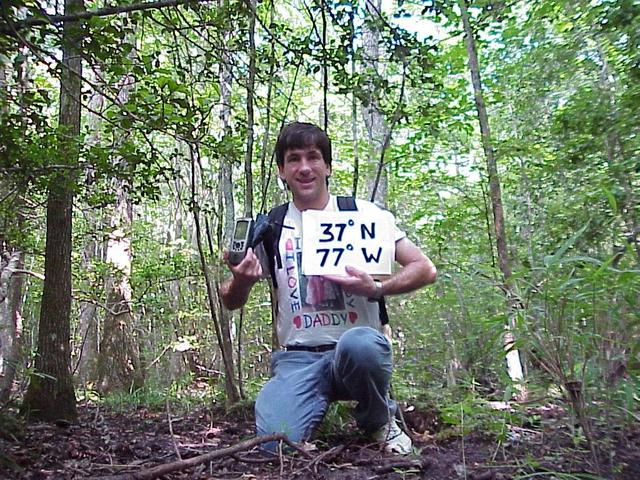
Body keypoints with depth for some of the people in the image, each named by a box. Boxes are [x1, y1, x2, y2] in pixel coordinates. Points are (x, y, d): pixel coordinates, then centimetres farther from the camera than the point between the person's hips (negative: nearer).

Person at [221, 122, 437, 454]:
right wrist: (242, 280, -14)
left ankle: (380, 420, -5)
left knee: (358, 344, -38)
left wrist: (376, 289, -20)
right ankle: (317, 404, 10)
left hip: (358, 344, -1)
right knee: (275, 441, -26)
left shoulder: (361, 213, 2)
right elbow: (231, 302, 11)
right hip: (298, 357, 1)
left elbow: (425, 269, 0)